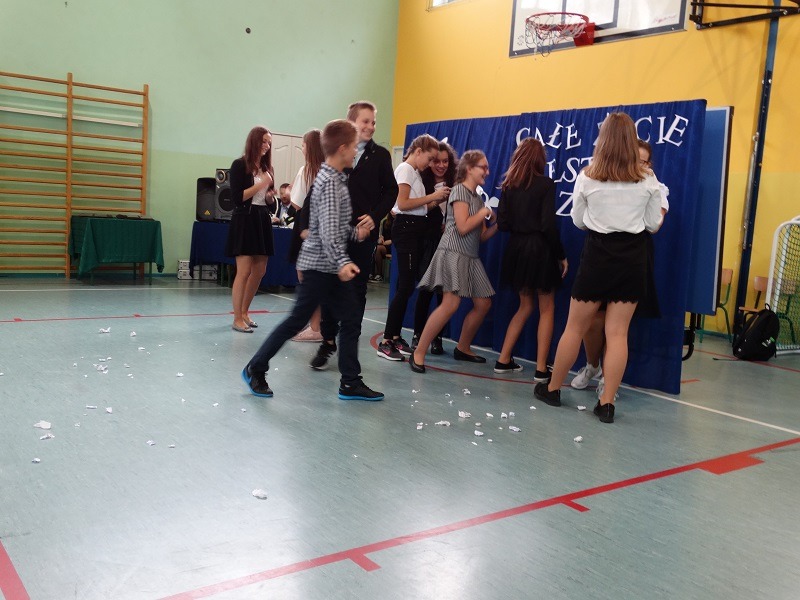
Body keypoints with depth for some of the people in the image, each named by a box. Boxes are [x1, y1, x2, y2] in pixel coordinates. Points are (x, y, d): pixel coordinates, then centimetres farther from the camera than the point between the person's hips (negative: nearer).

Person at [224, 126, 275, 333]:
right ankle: (237, 319, -1)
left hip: (262, 220, 7)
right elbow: (237, 197, -13)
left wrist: (271, 195, -3)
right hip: (244, 220, -7)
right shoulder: (240, 165, -6)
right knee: (244, 272, -9)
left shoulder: (266, 167, 14)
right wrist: (260, 184, -14)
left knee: (259, 271, 8)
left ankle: (244, 312, 22)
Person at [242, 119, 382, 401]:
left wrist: (354, 233, 11)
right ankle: (255, 368, 12)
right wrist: (342, 262, -33)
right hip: (321, 265, -10)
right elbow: (327, 231, -26)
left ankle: (350, 383, 13)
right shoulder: (330, 182, -17)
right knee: (298, 320, -2)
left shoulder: (334, 178, 14)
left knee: (351, 319, 8)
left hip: (329, 266, 10)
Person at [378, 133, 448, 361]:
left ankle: (395, 337, 15)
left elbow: (419, 206, 12)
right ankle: (386, 342, -8)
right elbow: (403, 203, -18)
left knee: (406, 286, 9)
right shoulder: (405, 169, -7)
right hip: (406, 227, -9)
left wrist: (436, 201, 3)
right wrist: (432, 196, -13)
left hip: (416, 229, 9)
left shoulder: (415, 172, 19)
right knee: (405, 286, -11)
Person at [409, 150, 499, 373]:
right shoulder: (459, 191, -7)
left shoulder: (477, 197, 19)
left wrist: (497, 223, 3)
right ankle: (418, 353, -16)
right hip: (453, 253, -9)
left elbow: (481, 236, 17)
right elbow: (463, 227, -18)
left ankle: (463, 348, 22)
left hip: (470, 257, 9)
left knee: (483, 304, 7)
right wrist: (484, 213, -6)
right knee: (451, 304, -21)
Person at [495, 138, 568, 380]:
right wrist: (561, 255, -5)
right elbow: (548, 225, -14)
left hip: (516, 248, 5)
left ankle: (504, 360, 18)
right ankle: (541, 369, 4)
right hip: (540, 249, -5)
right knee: (547, 310, 7)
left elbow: (502, 223, 2)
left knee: (525, 306, 20)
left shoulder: (508, 185, 4)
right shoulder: (545, 184, -9)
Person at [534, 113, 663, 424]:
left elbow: (578, 221, 6)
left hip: (597, 253, -1)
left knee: (575, 327, 10)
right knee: (617, 333, 3)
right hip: (632, 256, 1)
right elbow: (653, 224, 5)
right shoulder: (647, 180, -3)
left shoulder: (587, 176, -4)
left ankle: (552, 388, 23)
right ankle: (607, 403, 5)